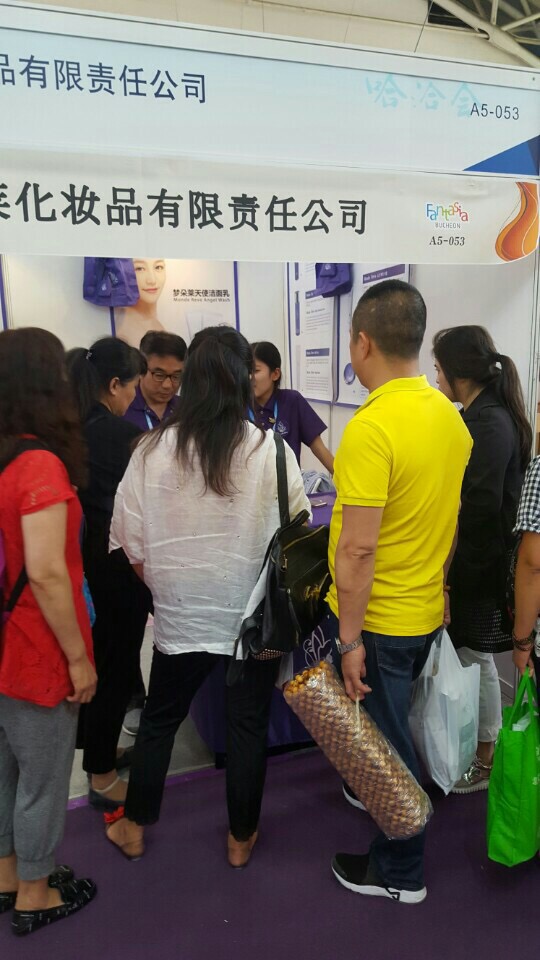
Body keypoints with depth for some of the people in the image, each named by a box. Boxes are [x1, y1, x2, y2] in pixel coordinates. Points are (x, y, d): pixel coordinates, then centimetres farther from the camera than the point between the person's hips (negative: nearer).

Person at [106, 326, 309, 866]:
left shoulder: (154, 450, -11)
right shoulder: (269, 451, -16)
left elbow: (131, 541, -4)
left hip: (180, 614, 2)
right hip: (253, 614, -1)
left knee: (159, 720, 21)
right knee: (248, 725, 17)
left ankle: (134, 828, 39)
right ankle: (241, 837, 34)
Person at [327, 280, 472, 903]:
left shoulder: (371, 427, -26)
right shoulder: (448, 414, 0)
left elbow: (357, 549, -26)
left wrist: (350, 639, -18)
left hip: (378, 622, -8)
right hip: (426, 612, 8)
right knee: (393, 731, 28)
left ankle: (399, 873, 31)